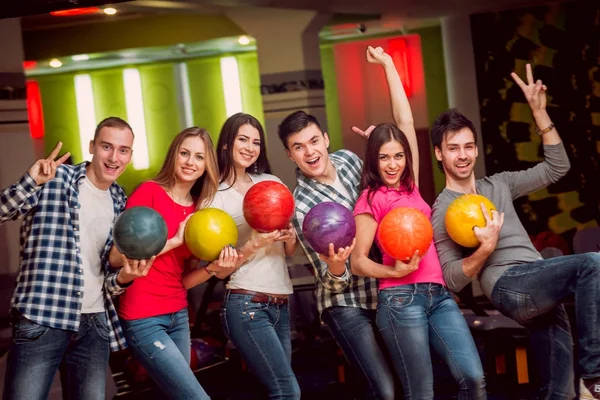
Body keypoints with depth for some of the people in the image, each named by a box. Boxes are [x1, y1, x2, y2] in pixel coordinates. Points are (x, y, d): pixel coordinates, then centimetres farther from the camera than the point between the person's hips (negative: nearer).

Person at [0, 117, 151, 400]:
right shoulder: (55, 178, -3)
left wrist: (123, 277, -5)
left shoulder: (119, 202, 13)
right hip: (41, 319, -5)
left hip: (95, 323, 5)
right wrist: (31, 182, -26)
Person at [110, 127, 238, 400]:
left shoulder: (198, 208, 8)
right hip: (144, 319, -7)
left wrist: (212, 267, -8)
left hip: (179, 315, 7)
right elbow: (116, 256, -17)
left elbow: (183, 275, 11)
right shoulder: (149, 192, -11)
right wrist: (174, 241, -18)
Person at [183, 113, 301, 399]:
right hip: (247, 305, -5)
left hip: (281, 304, 5)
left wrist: (289, 236, -8)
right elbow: (219, 269, -7)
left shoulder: (271, 182, 10)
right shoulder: (214, 195, -4)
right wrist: (254, 244, -21)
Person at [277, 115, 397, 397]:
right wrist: (336, 267, -43)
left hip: (382, 292, 6)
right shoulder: (302, 206, -20)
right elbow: (331, 282, -19)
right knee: (384, 390, -11)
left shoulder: (347, 159, -4)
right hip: (347, 303, -6)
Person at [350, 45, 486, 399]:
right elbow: (357, 261, -1)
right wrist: (393, 272, -20)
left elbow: (406, 120, 15)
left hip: (439, 294, 5)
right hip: (401, 299, -5)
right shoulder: (371, 199, 1)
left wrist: (388, 64, 18)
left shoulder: (410, 185, 15)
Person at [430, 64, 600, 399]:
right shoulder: (442, 211, 1)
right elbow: (453, 280, -5)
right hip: (509, 286, -6)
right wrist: (485, 249, -22)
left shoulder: (498, 185, 19)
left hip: (539, 287, 7)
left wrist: (539, 112, 12)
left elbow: (557, 168, 19)